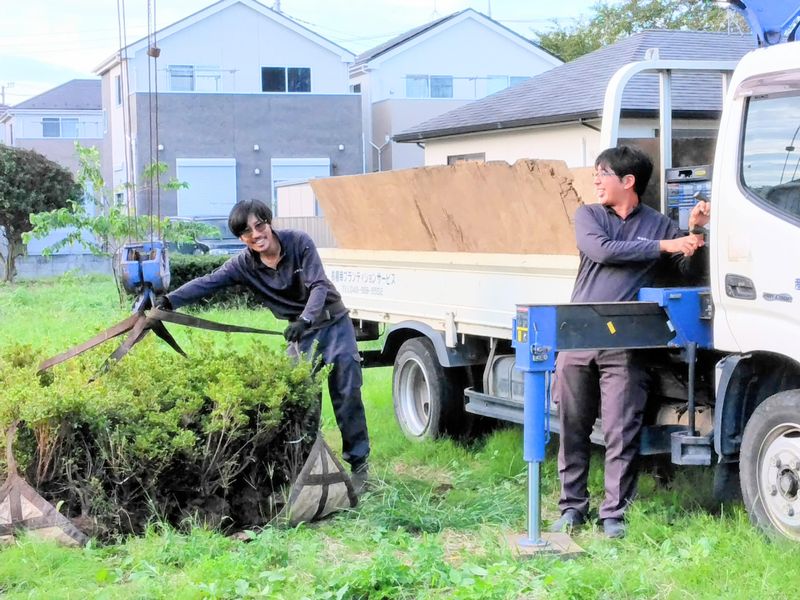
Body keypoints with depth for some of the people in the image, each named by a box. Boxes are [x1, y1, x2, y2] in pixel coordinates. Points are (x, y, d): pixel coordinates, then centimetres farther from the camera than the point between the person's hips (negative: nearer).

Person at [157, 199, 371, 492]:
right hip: (301, 333, 3)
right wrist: (170, 301, -37)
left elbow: (319, 285, -23)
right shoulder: (244, 264, -11)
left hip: (334, 325, -3)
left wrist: (305, 319, -41)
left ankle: (359, 463, 8)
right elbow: (208, 282, -21)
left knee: (347, 396, -1)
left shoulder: (298, 242, -19)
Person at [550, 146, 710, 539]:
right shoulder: (588, 216, 10)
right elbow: (603, 251, -9)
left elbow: (690, 270, 8)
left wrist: (695, 233, -9)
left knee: (621, 434, -4)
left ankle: (615, 513, 4)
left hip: (624, 347, -1)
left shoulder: (658, 225, 10)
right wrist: (664, 245, -11)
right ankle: (572, 505, 17)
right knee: (572, 429, 6)